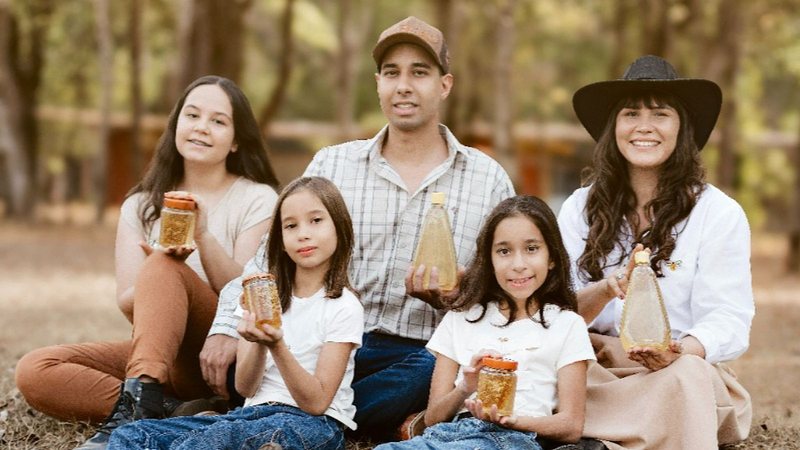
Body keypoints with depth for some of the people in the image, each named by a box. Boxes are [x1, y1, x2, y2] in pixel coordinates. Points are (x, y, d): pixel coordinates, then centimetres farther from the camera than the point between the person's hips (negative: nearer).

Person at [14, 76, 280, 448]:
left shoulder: (257, 200, 2)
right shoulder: (142, 205, 12)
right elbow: (127, 303, 2)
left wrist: (204, 236, -21)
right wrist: (158, 275, -21)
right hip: (161, 353, 4)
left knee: (163, 268, -31)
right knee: (34, 371, -20)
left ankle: (136, 408, -45)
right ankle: (163, 413, -32)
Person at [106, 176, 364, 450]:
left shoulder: (343, 307, -3)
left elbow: (316, 403, -10)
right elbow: (245, 387, 7)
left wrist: (276, 346, -23)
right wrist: (259, 344, -14)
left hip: (312, 425, -6)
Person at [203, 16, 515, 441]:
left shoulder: (488, 178, 9)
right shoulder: (331, 165, 12)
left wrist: (450, 297, -15)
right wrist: (227, 326, -12)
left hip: (424, 354, -1)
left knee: (433, 372, -39)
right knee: (237, 355, -29)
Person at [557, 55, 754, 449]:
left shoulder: (720, 214, 2)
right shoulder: (579, 209, 11)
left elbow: (728, 319, -7)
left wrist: (682, 351, -30)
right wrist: (605, 291, -21)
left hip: (690, 375, -1)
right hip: (594, 370, 2)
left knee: (686, 375, -38)